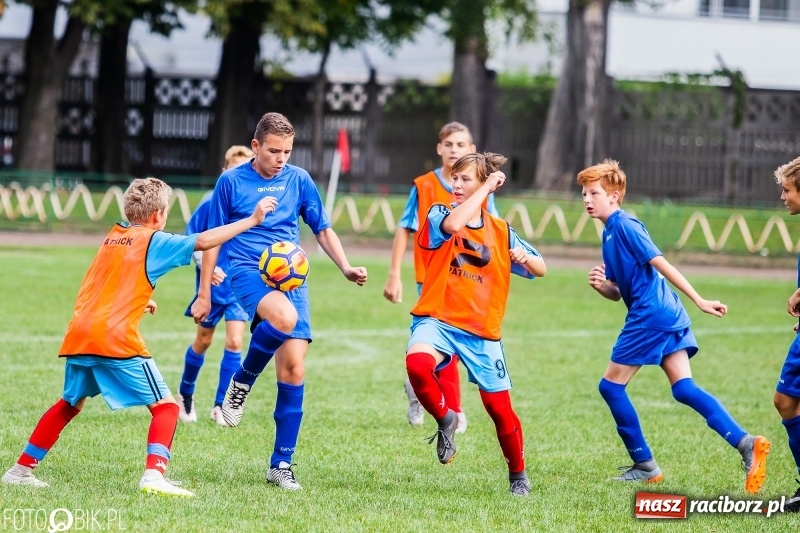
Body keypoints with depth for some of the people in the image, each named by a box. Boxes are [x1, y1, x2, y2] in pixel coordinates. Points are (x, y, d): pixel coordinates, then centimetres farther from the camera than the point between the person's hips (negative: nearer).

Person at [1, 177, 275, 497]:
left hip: (79, 335, 7)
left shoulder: (112, 238, 21)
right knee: (165, 407, -1)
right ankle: (153, 475, -20)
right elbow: (202, 241, -8)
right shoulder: (154, 242, 1)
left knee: (70, 404, 25)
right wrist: (252, 220, -5)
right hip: (116, 339, -7)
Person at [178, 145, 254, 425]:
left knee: (234, 341, -8)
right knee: (203, 340, 12)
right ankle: (185, 394, 34)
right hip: (213, 284, -1)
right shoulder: (211, 203, -11)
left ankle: (220, 406, 1)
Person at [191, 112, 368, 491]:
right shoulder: (231, 181, 1)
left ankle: (281, 464, 2)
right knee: (284, 317, -36)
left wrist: (346, 268, 1)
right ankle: (241, 382, -9)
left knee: (293, 366, -7)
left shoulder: (299, 180, 8)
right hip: (247, 271, -3)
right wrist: (204, 295, 6)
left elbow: (322, 229, 17)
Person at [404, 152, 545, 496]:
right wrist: (486, 187, -18)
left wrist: (526, 259, -10)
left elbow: (540, 270, 14)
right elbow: (453, 225, -26)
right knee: (417, 363, -34)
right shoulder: (439, 215, -1)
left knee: (499, 406, 3)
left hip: (482, 332, 2)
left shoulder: (501, 232, 8)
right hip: (437, 321, -2)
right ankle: (446, 420, -6)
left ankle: (518, 475, 26)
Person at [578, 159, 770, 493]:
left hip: (650, 316, -9)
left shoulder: (624, 225, -10)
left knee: (611, 386, 0)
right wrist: (600, 285, -2)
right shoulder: (609, 234, 20)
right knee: (684, 388, 1)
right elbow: (617, 293, 22)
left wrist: (699, 301, -21)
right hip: (668, 317, 9)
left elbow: (659, 262, -16)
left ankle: (645, 466, 6)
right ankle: (746, 444, -12)